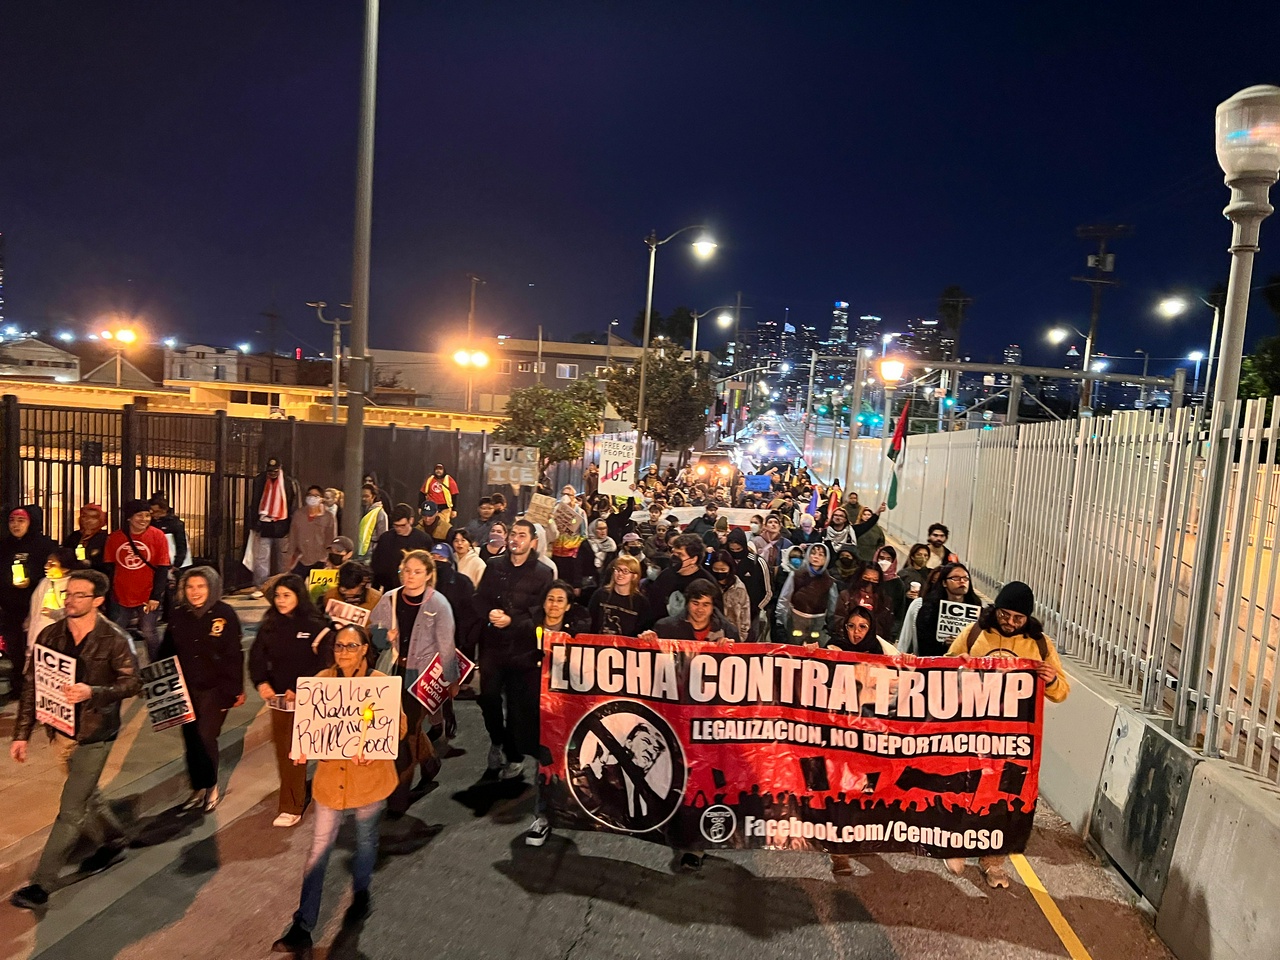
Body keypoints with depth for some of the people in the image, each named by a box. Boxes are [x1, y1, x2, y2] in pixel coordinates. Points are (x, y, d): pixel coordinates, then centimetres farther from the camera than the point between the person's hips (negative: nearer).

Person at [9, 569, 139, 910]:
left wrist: (92, 692, -30)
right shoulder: (51, 635, -4)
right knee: (86, 795, 22)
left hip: (95, 734, -6)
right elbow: (31, 686, 1)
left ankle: (41, 883, 15)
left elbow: (132, 683, -14)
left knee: (71, 810, 1)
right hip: (62, 730, 6)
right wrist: (21, 734, 0)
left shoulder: (113, 639, -17)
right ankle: (113, 843, 43)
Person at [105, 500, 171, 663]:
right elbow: (109, 567, 6)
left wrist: (155, 597, -10)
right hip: (120, 597, 3)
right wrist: (108, 596, 3)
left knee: (149, 633, -2)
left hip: (148, 598, -3)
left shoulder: (157, 536, -7)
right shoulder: (114, 538, 0)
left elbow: (163, 569, -7)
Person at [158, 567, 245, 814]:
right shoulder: (177, 614, 0)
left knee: (206, 737, -6)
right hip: (185, 687, 4)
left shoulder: (225, 614, -11)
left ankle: (211, 787, 17)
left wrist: (237, 689, -7)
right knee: (190, 738, 11)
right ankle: (198, 789, 29)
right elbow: (166, 651, 8)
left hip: (216, 688, -4)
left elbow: (234, 654, -8)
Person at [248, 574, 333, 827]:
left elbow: (322, 663, -13)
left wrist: (298, 689, -16)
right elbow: (257, 655, 4)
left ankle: (291, 807, 8)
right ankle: (296, 794, 31)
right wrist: (261, 682, -13)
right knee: (281, 749, 12)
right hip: (277, 696, 5)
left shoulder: (316, 626, -11)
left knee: (292, 752, -3)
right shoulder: (270, 624, 6)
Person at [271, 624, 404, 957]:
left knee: (366, 840, 19)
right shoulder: (321, 681, -3)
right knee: (319, 849, 5)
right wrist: (302, 749, -15)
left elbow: (398, 726, -10)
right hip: (330, 777, 2)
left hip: (369, 777, -2)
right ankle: (302, 928, 17)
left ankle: (361, 893, 44)